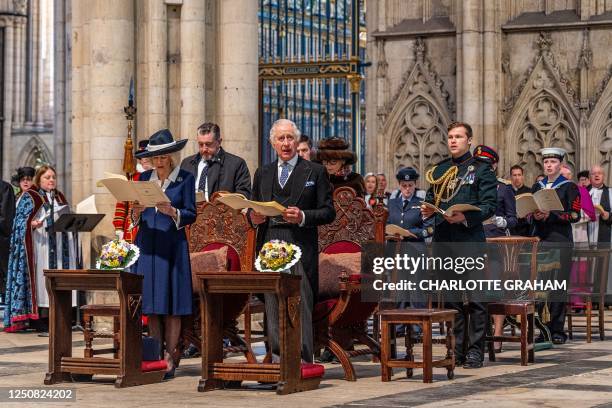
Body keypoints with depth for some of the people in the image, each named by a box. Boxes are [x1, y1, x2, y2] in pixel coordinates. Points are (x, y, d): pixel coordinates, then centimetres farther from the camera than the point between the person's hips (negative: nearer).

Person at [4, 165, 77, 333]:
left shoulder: (60, 198, 17)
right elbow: (20, 221, -6)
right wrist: (32, 224, -23)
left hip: (56, 247, 6)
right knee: (37, 277, -9)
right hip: (36, 245, -6)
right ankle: (36, 318, -9)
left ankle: (50, 315, 3)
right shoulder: (29, 197, 0)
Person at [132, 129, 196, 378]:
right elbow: (135, 217, 13)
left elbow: (191, 215, -2)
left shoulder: (185, 178, 1)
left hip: (172, 245, -4)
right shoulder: (145, 178, 12)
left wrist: (171, 211, -18)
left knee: (171, 305, -4)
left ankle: (170, 357, -1)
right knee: (150, 303, 2)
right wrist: (137, 212, -8)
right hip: (147, 244, 4)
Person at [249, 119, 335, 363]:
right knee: (273, 304, 3)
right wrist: (254, 218, -1)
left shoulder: (315, 172, 7)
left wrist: (303, 217, -13)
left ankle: (302, 360, -7)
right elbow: (253, 209, 22)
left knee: (301, 304, -8)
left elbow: (328, 212, 3)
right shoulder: (263, 174, 19)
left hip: (301, 248, -4)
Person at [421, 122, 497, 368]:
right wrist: (428, 210, 0)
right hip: (443, 242, 5)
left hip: (470, 240, -5)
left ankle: (475, 351, 1)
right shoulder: (439, 170, 17)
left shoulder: (481, 169, 1)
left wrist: (466, 217, -21)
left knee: (475, 297, -3)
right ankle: (456, 350, 15)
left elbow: (490, 205, -6)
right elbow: (431, 198, 23)